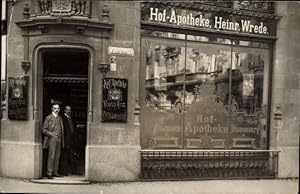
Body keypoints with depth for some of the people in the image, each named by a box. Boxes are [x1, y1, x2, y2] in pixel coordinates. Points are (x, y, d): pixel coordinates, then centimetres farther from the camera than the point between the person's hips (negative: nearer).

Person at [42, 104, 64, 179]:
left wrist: (62, 139, 11)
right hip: (52, 139, -6)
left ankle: (55, 172, 13)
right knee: (51, 156, -9)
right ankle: (49, 173, -5)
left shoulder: (60, 118, 15)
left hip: (58, 139, 6)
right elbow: (43, 129, -5)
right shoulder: (48, 118, -3)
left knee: (57, 156, 7)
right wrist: (51, 134, -17)